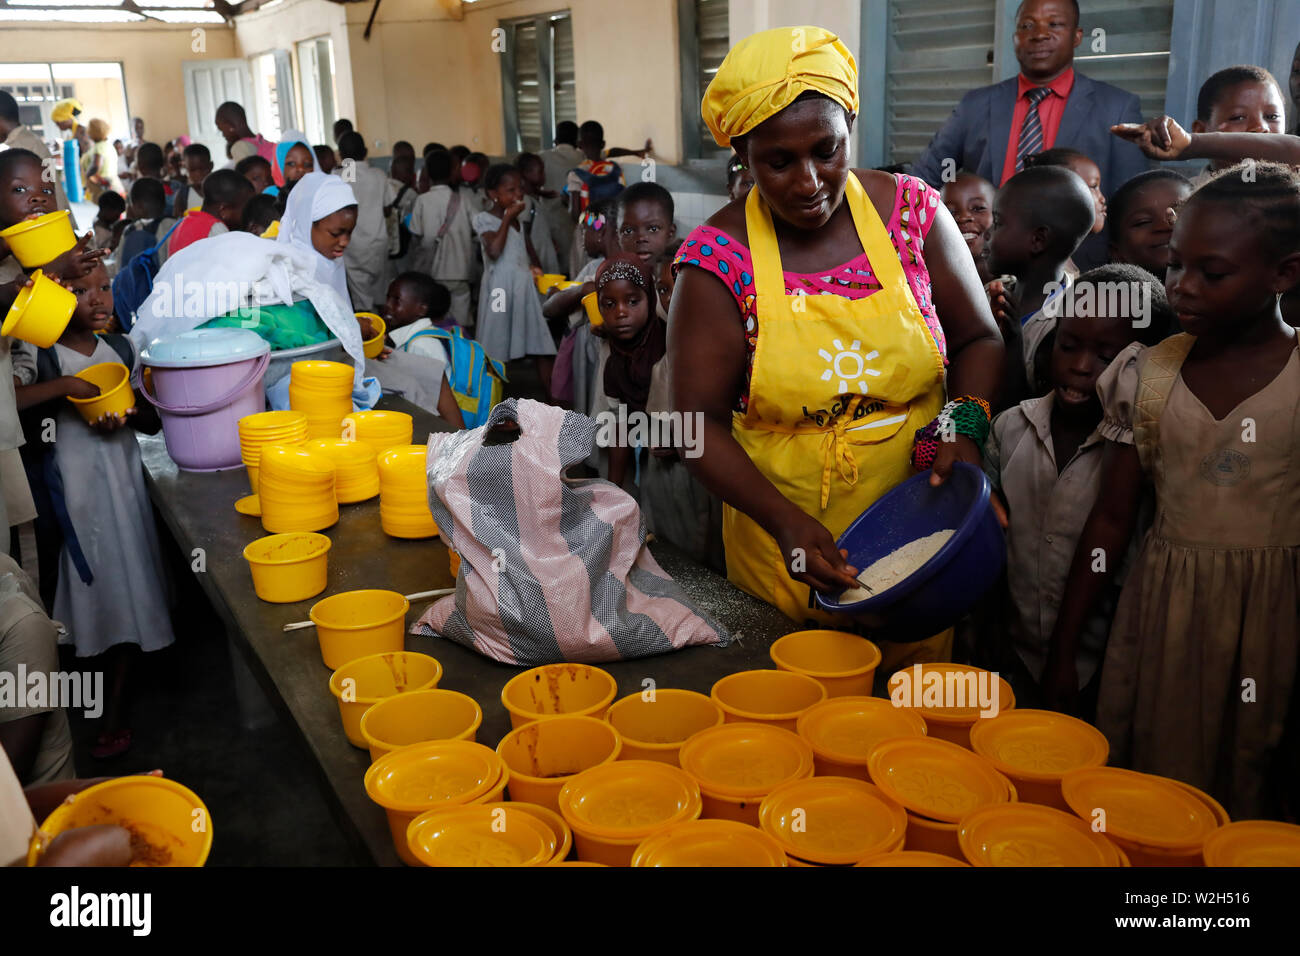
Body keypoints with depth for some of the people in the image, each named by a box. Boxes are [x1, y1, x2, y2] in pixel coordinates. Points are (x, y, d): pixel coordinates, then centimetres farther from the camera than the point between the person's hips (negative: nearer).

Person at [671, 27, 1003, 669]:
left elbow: (978, 339, 7)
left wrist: (967, 425, -12)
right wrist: (785, 521, -22)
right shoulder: (718, 259, -10)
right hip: (785, 546, -1)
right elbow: (699, 423, -9)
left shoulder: (912, 212, -3)